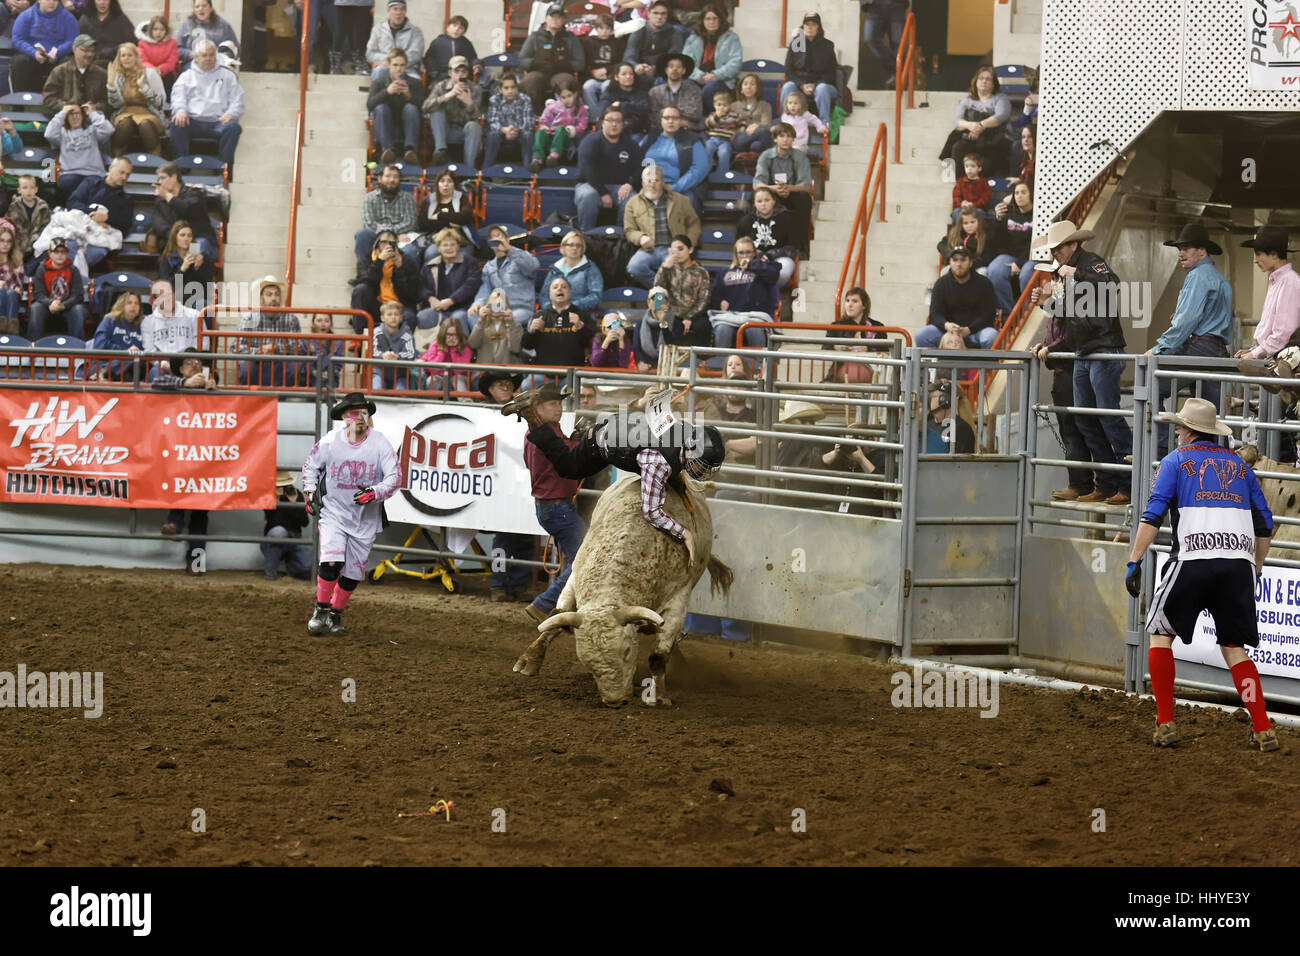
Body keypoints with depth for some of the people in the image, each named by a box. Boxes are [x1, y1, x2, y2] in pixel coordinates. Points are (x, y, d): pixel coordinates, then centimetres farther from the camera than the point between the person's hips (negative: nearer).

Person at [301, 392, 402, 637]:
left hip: (365, 517, 2)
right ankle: (321, 611, -1)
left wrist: (374, 493, -24)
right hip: (333, 511, -2)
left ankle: (335, 614, 27)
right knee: (331, 561, -20)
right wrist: (309, 492, 0)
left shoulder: (380, 444, -8)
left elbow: (394, 476, -8)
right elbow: (310, 465, 10)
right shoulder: (330, 442, -7)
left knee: (353, 571, 7)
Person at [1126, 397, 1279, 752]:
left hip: (1193, 562, -4)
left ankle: (1165, 723, 4)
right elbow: (1265, 524, 21)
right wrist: (1256, 568, 30)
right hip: (1239, 563, 4)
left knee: (1161, 633, 12)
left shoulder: (1176, 460, 9)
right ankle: (1263, 729, -1)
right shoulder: (1240, 466, 21)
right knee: (1233, 647, 11)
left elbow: (1153, 514, -3)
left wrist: (1134, 561, -4)